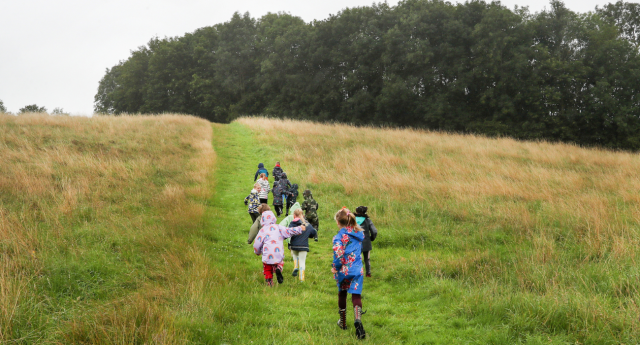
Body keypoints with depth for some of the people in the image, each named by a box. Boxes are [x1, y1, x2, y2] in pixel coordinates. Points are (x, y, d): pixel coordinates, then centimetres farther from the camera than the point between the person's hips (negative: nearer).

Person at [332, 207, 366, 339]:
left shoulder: (340, 235, -14)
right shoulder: (359, 233, 5)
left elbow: (338, 253, -22)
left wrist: (335, 267, -10)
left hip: (344, 270, -3)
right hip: (357, 269, 3)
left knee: (342, 294, 19)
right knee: (356, 296, -3)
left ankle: (343, 322, 33)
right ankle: (358, 319, -28)